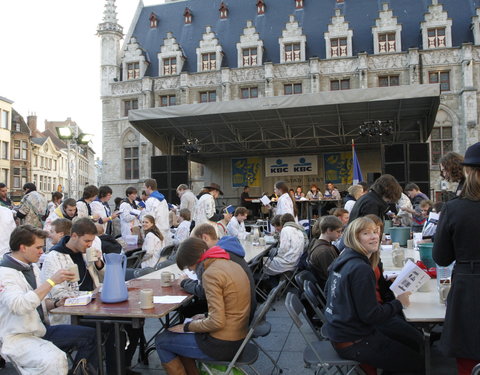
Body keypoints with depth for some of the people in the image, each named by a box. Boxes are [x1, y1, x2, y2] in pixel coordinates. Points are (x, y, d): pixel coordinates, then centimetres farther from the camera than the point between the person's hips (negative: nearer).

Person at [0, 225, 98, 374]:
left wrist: (56, 304, 2)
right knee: (55, 360, -34)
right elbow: (19, 306, -32)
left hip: (42, 330, 9)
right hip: (18, 338, -9)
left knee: (89, 335, -3)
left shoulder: (32, 267, 12)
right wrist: (52, 281, -29)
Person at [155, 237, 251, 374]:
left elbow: (217, 322, -23)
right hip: (238, 339, 9)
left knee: (161, 341, 6)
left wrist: (187, 326, -10)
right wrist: (206, 316, 12)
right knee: (177, 337, 24)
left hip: (222, 345, -9)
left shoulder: (211, 273, -20)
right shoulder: (231, 264, 6)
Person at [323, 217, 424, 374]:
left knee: (414, 344, 19)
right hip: (352, 343, -9)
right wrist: (398, 303, -7)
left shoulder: (343, 260, 4)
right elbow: (371, 315, -24)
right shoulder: (361, 269, -24)